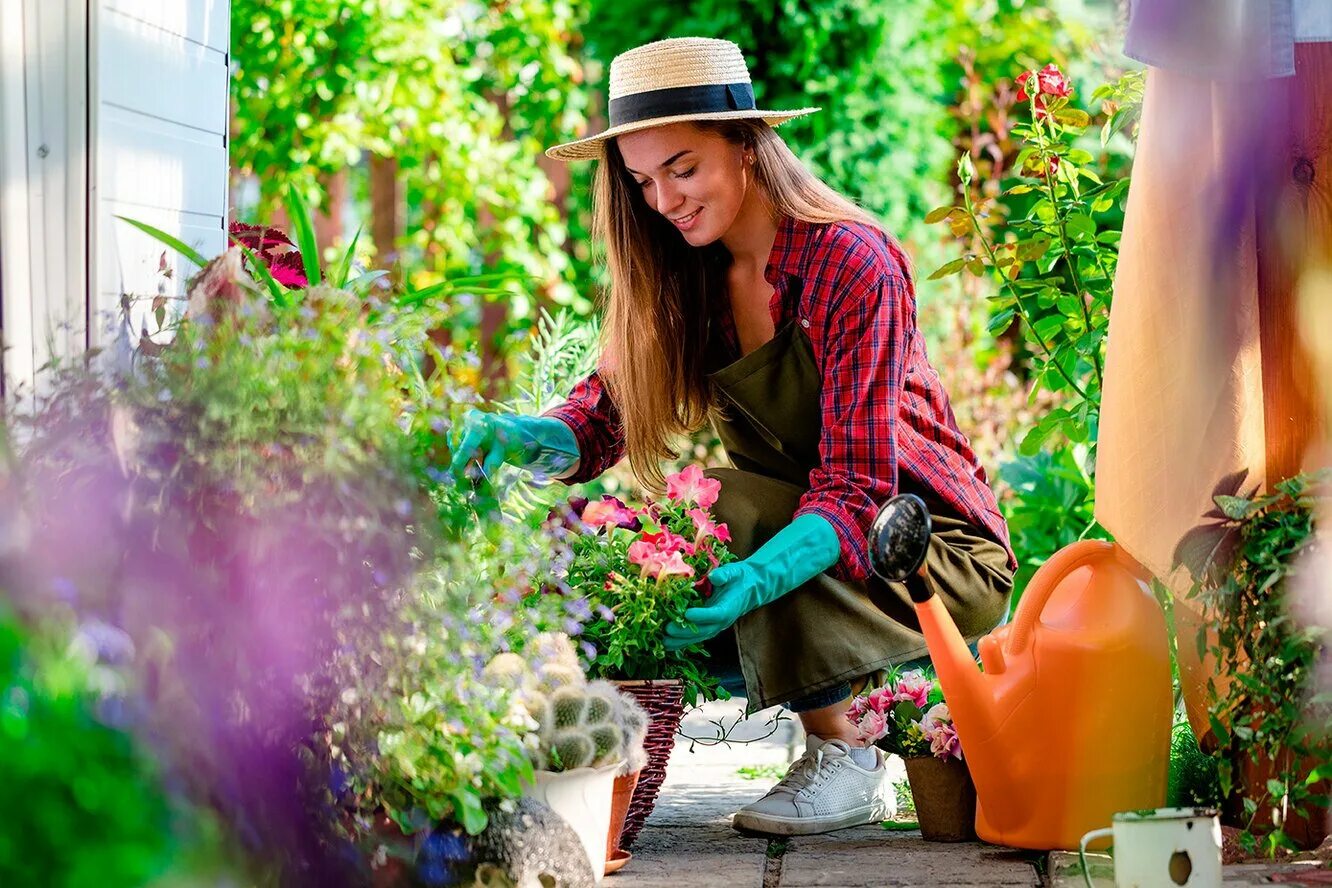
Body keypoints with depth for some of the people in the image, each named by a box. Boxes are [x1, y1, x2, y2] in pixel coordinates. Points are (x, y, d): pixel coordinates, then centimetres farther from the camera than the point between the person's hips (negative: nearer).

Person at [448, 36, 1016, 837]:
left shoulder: (849, 262, -21)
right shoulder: (686, 275, 0)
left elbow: (857, 487, -26)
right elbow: (606, 412, -6)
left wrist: (758, 577, -43)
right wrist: (526, 440, -29)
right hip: (798, 526, 7)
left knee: (718, 507, -29)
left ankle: (847, 759, -17)